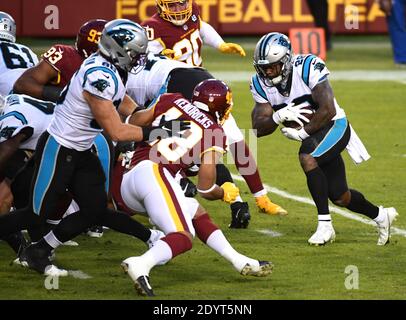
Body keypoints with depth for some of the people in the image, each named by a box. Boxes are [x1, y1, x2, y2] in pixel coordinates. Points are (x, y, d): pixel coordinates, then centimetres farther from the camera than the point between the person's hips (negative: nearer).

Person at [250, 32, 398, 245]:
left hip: (334, 126, -7)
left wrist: (302, 132, -25)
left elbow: (328, 111, -29)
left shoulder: (308, 68, -25)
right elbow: (259, 128, -12)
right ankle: (381, 215, 38)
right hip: (313, 136, 7)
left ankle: (325, 225, -26)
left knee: (307, 158, -34)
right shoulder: (261, 84, -8)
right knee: (339, 197, 10)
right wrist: (278, 117, -31)